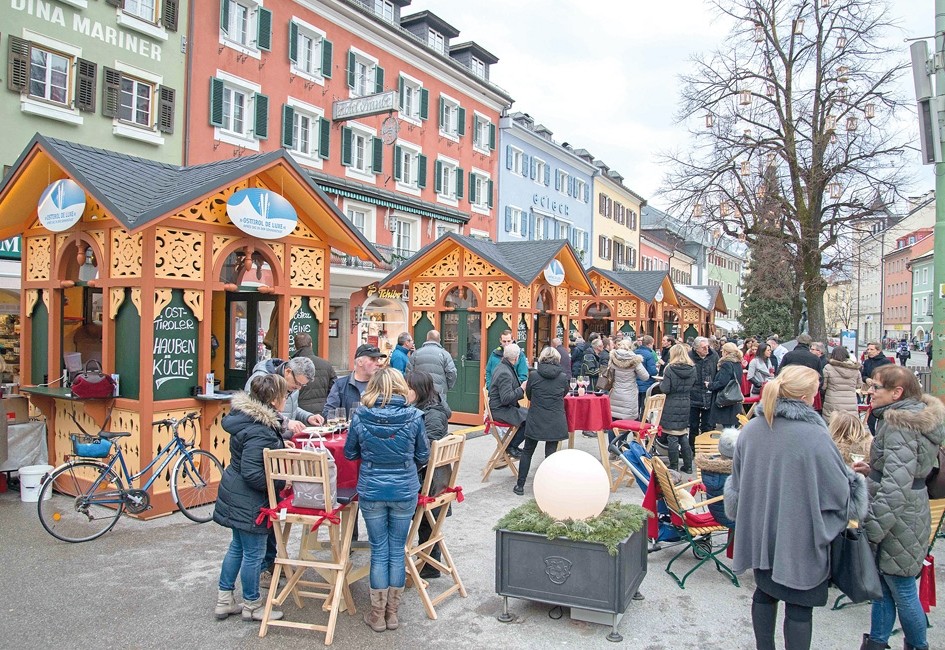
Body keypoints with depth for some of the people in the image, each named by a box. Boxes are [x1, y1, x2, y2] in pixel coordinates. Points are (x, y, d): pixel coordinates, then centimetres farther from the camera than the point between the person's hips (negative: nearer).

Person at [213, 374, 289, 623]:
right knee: (254, 553, 7)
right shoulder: (259, 432, -28)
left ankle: (224, 601, 35)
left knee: (237, 546, 23)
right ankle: (252, 605, 25)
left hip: (236, 494, 10)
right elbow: (252, 473, -30)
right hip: (248, 500, -10)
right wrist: (282, 482, -21)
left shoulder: (247, 416, 2)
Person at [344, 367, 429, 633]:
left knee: (379, 551, 12)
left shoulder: (360, 416, -9)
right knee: (397, 551, 13)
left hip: (371, 491, 0)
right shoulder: (413, 417, -10)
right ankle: (392, 613, 25)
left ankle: (377, 615, 23)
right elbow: (423, 456, 2)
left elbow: (350, 454, 5)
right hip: (405, 491, 0)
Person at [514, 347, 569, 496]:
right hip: (556, 422, 0)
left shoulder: (533, 375, -8)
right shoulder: (562, 377, -6)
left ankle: (520, 485, 17)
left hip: (535, 421, 0)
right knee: (551, 453, 6)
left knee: (527, 452, 13)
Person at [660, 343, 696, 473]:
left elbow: (665, 389, -14)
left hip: (671, 406, -5)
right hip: (686, 404, 5)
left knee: (672, 437, 3)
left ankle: (674, 466, 9)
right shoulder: (692, 369, 0)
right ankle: (688, 466, 20)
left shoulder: (670, 369, -14)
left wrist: (661, 383, 5)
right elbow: (691, 386, 9)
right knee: (683, 436, 16)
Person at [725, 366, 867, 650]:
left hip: (760, 531, 5)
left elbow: (736, 482, 6)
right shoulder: (815, 436, -23)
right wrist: (854, 480, 11)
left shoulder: (750, 430, -6)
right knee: (799, 605, 10)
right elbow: (840, 489, -12)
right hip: (799, 537, -5)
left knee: (764, 593, 21)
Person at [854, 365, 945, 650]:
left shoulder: (899, 424, -23)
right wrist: (872, 470, 9)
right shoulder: (912, 417, 8)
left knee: (902, 590, 8)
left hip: (898, 522, -10)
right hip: (904, 518, 10)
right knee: (883, 583, 18)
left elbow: (896, 487, -28)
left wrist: (872, 528, -24)